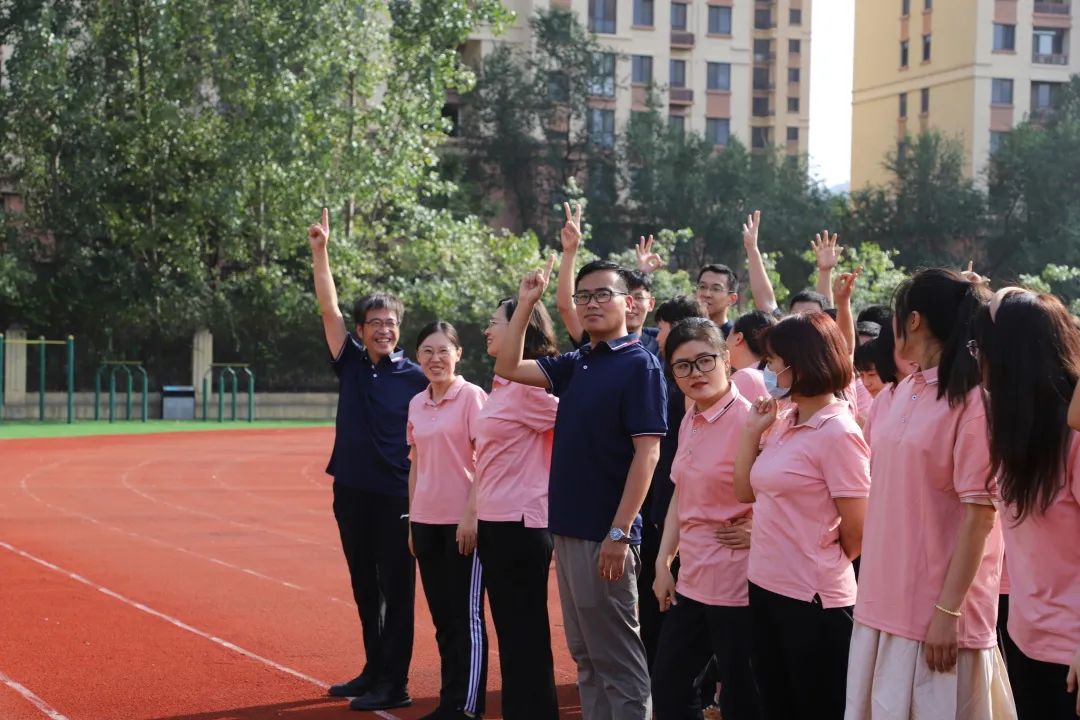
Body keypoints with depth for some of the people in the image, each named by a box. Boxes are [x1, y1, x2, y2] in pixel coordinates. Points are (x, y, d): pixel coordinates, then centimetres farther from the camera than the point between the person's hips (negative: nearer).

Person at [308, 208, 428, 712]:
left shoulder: (416, 378, -4)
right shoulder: (351, 364, 5)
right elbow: (329, 308, -1)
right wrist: (320, 250, -10)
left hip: (398, 496, -5)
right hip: (351, 492, 5)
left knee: (395, 590, 0)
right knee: (364, 588, 13)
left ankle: (394, 685, 4)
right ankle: (374, 671, 25)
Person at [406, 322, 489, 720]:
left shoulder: (472, 396, -8)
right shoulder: (416, 404, 10)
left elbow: (485, 461, -11)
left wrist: (472, 515, -17)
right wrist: (412, 521, 13)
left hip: (463, 521, -6)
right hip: (426, 521, 6)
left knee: (467, 616, -1)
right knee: (442, 616, 10)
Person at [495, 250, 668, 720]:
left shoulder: (639, 365, -10)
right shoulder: (576, 365, 13)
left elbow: (646, 453, -15)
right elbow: (508, 367, 20)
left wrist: (619, 533, -20)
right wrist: (526, 303, 12)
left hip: (605, 535, -8)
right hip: (567, 528, 8)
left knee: (617, 659, -3)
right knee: (586, 657, 13)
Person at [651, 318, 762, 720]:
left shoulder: (748, 419, -16)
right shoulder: (689, 422, 9)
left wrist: (756, 533, -15)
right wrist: (663, 561, 14)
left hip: (736, 582, -8)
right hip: (692, 579, 8)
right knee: (668, 686, 17)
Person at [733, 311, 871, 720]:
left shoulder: (837, 432, -15)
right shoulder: (783, 424, 8)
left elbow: (856, 529, -15)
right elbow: (746, 492, 18)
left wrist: (825, 564, 3)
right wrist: (752, 429, 7)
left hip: (812, 597, -8)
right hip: (765, 586, 8)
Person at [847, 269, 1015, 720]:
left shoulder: (973, 399, -13)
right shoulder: (905, 392, 10)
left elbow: (980, 515, -17)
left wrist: (948, 611, -19)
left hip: (936, 609, -7)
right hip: (887, 599, 7)